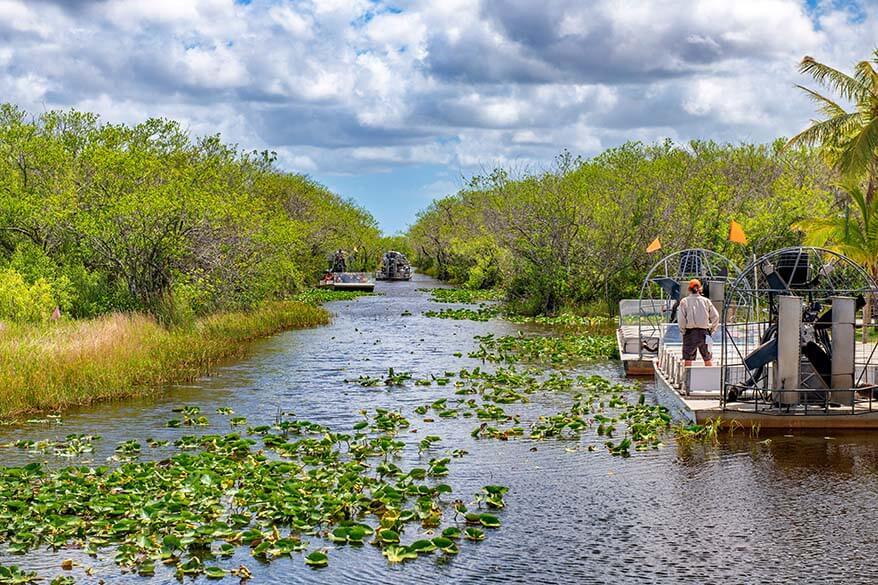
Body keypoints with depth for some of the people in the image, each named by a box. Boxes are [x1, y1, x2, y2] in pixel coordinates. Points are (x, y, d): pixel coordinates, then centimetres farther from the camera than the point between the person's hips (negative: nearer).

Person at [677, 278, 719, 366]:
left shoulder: (684, 301, -3)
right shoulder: (706, 301, 3)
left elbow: (681, 318, -11)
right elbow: (715, 316, 3)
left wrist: (682, 330, 0)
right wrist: (712, 330, 11)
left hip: (690, 332, -2)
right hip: (704, 332, 2)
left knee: (688, 359, 3)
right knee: (708, 359, 12)